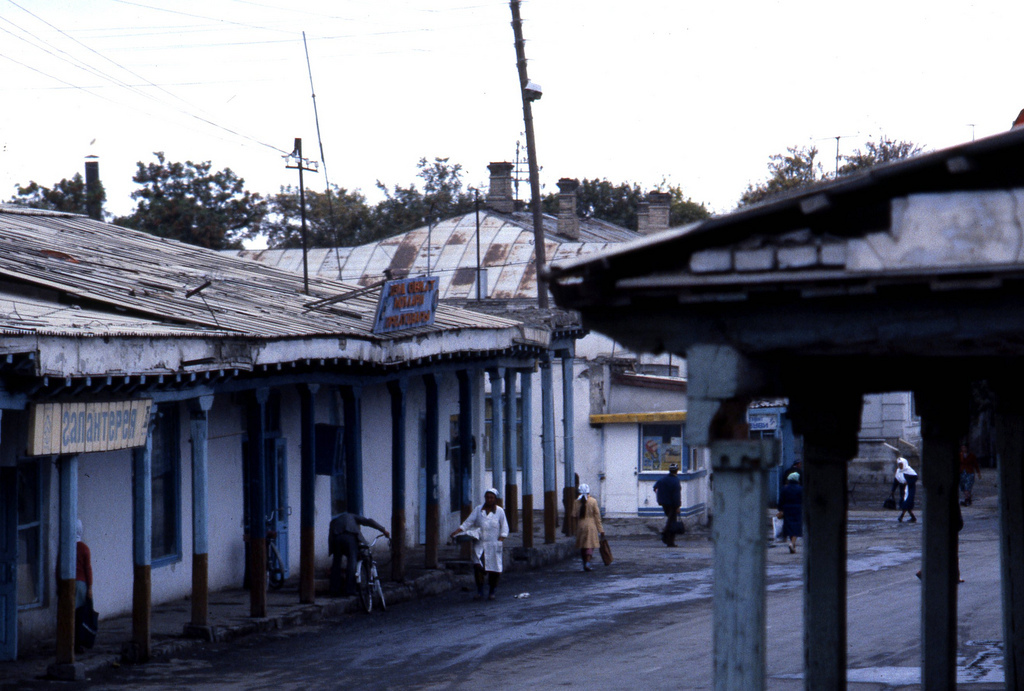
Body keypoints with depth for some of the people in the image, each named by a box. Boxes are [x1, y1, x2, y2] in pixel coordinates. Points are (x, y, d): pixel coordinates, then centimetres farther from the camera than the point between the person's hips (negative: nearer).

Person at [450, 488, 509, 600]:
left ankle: (492, 592, 15)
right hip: (479, 544, 1)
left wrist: (500, 541, -8)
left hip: (493, 544, -1)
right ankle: (479, 592, -9)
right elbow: (468, 523, 4)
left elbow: (504, 529, 5)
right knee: (478, 566, -15)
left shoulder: (500, 511, 5)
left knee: (494, 569, -2)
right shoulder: (478, 510, 9)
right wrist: (456, 532, -8)